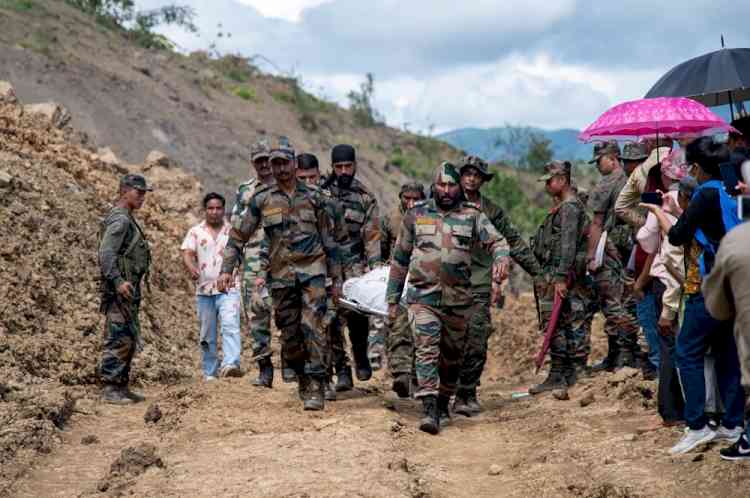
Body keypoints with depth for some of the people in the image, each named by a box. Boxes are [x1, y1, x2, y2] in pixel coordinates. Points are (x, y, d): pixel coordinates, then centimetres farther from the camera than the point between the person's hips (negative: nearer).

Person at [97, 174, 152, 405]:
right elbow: (106, 254, -22)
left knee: (130, 341, 13)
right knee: (119, 340, -10)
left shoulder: (127, 219, 20)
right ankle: (110, 390, -9)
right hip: (120, 291, -11)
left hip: (128, 291, 11)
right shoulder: (119, 219, -13)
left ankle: (122, 387, 18)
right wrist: (118, 281, -30)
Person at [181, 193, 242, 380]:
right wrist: (192, 268, -26)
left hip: (229, 289, -2)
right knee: (207, 335, 7)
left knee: (230, 326, -22)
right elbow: (187, 253, -5)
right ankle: (210, 373, 16)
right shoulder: (195, 232, 7)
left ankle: (231, 364, -35)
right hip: (204, 289, 2)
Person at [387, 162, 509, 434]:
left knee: (452, 357, 13)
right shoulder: (416, 215, 5)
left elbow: (496, 240, -6)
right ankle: (430, 410, -22)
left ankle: (443, 405, 31)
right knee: (426, 350, -16)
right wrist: (392, 298, 12)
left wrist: (501, 258, -31)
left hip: (458, 300, 1)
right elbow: (399, 258, 12)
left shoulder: (472, 216, 4)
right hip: (423, 297, -1)